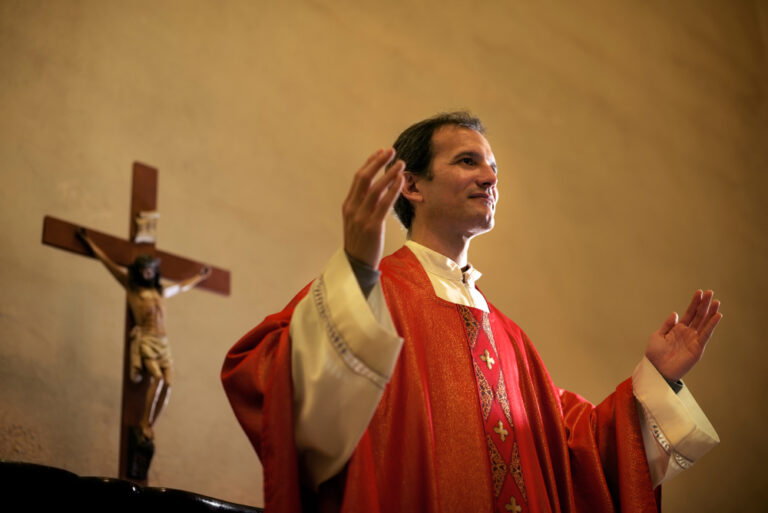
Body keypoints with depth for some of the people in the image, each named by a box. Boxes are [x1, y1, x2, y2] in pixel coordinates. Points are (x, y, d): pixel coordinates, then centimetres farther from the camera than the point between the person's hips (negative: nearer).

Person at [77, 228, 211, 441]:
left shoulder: (161, 292, 22)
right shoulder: (131, 287, 10)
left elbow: (181, 287, 42)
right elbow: (108, 263, 12)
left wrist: (199, 277, 54)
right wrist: (89, 242, 15)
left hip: (163, 343, 5)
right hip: (144, 341, -5)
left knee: (167, 385, -11)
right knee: (158, 378, -25)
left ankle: (149, 426, -4)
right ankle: (144, 423, -15)